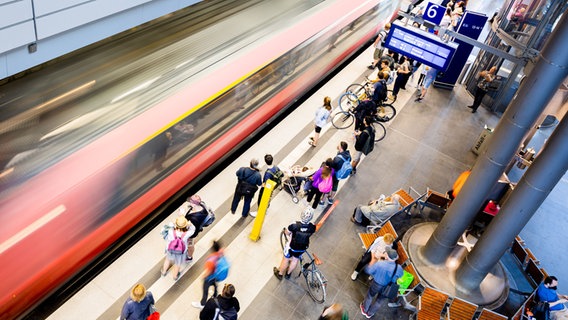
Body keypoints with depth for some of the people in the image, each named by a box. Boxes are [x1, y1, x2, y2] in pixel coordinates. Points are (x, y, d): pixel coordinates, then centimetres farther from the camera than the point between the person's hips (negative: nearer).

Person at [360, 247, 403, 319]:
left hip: (376, 284, -2)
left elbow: (368, 270, -21)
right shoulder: (398, 268, -30)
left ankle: (364, 310, 55)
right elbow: (400, 274, -3)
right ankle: (369, 314, 53)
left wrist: (373, 260, -7)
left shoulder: (379, 264, -38)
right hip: (387, 288, 2)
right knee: (378, 300, 30)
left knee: (369, 296, 29)